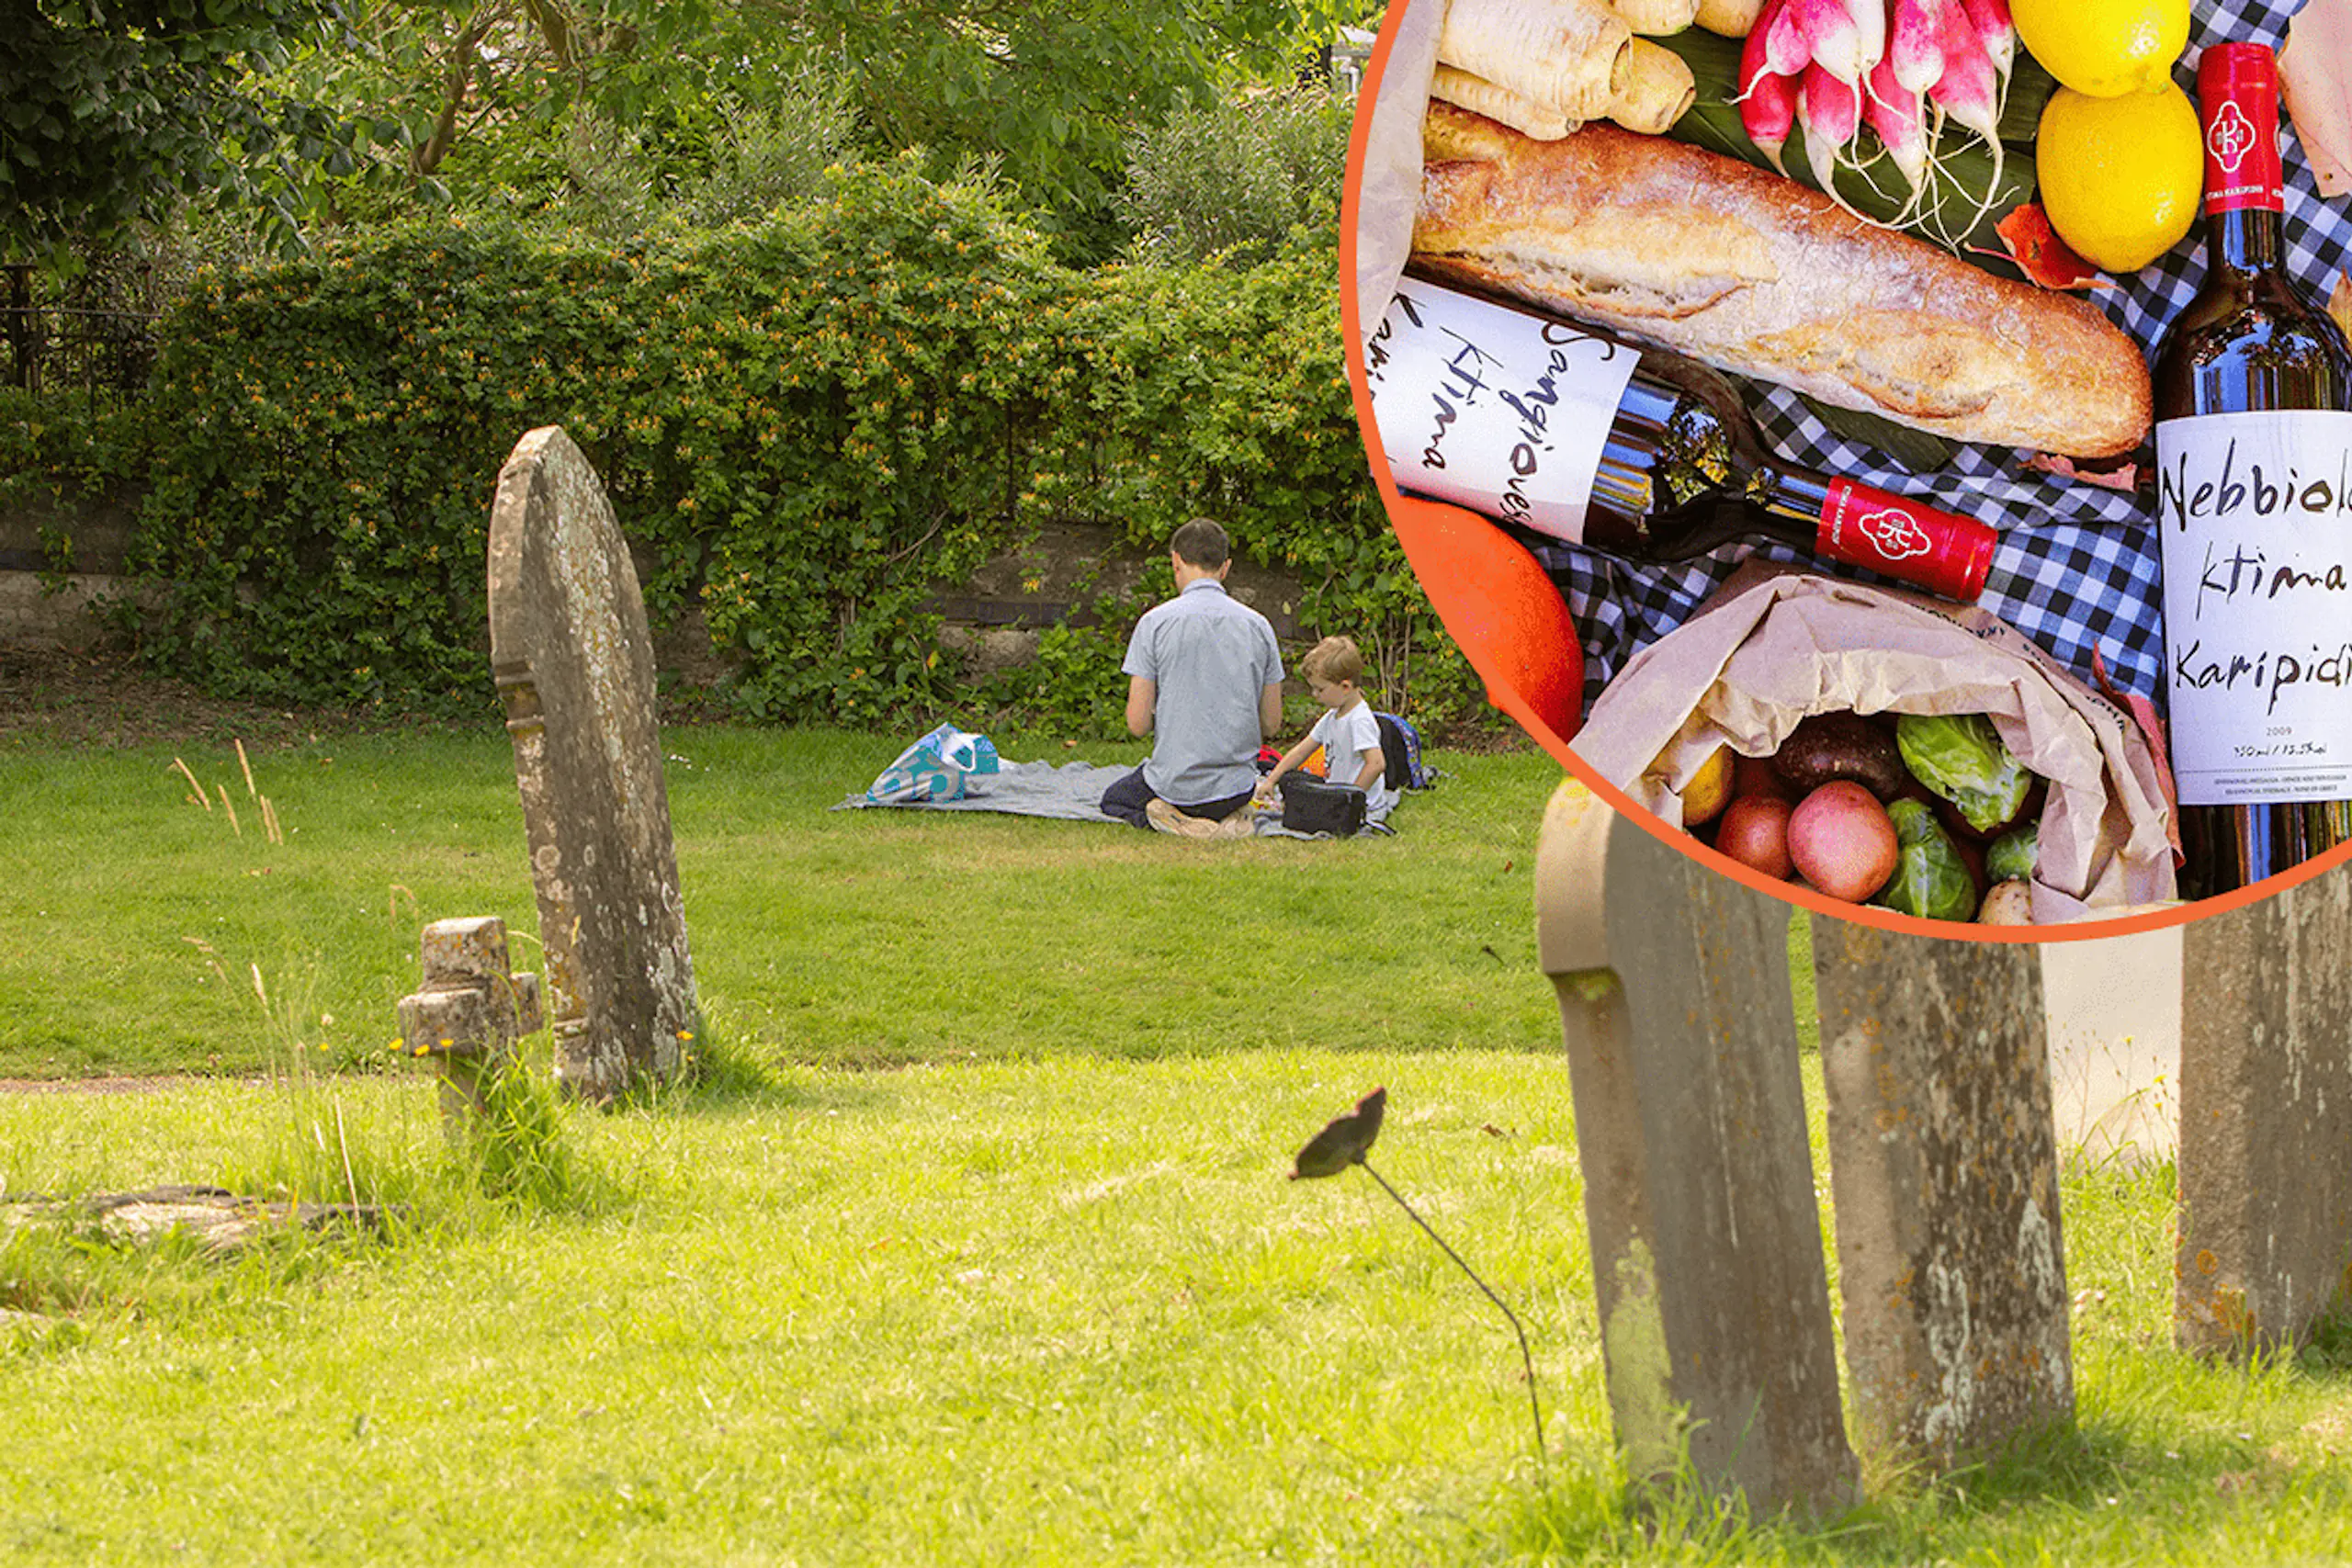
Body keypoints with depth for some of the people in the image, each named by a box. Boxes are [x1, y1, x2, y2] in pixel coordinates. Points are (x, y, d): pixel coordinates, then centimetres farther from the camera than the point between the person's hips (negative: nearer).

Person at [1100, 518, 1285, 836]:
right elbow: (1271, 724, 4)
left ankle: (1180, 819, -3)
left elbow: (1137, 723, -11)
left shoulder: (1155, 622, -11)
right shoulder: (1258, 626, -1)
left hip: (1176, 783, -6)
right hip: (1238, 784, 6)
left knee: (1114, 799, 27)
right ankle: (1227, 818, 7)